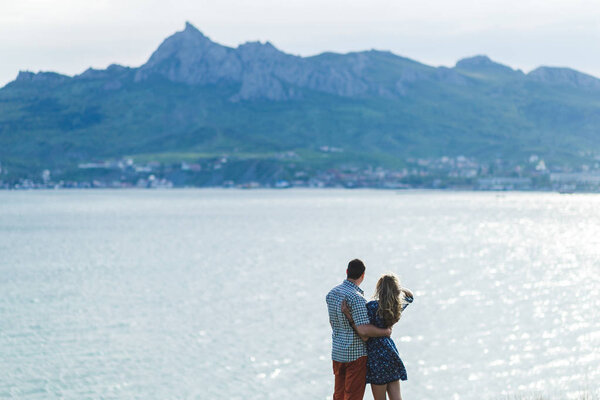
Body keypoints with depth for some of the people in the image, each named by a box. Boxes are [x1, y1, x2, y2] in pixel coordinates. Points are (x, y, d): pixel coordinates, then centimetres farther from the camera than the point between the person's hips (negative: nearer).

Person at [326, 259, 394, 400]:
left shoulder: (331, 293, 4)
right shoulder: (356, 298, -22)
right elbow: (364, 330, -26)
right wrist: (386, 332, -12)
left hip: (337, 351, 7)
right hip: (356, 354, -7)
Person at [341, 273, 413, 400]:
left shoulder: (372, 306, -19)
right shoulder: (398, 306, -1)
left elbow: (365, 336, -19)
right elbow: (410, 295, 23)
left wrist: (349, 316, -24)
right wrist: (394, 285, 7)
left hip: (377, 356, -6)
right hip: (391, 350, 6)